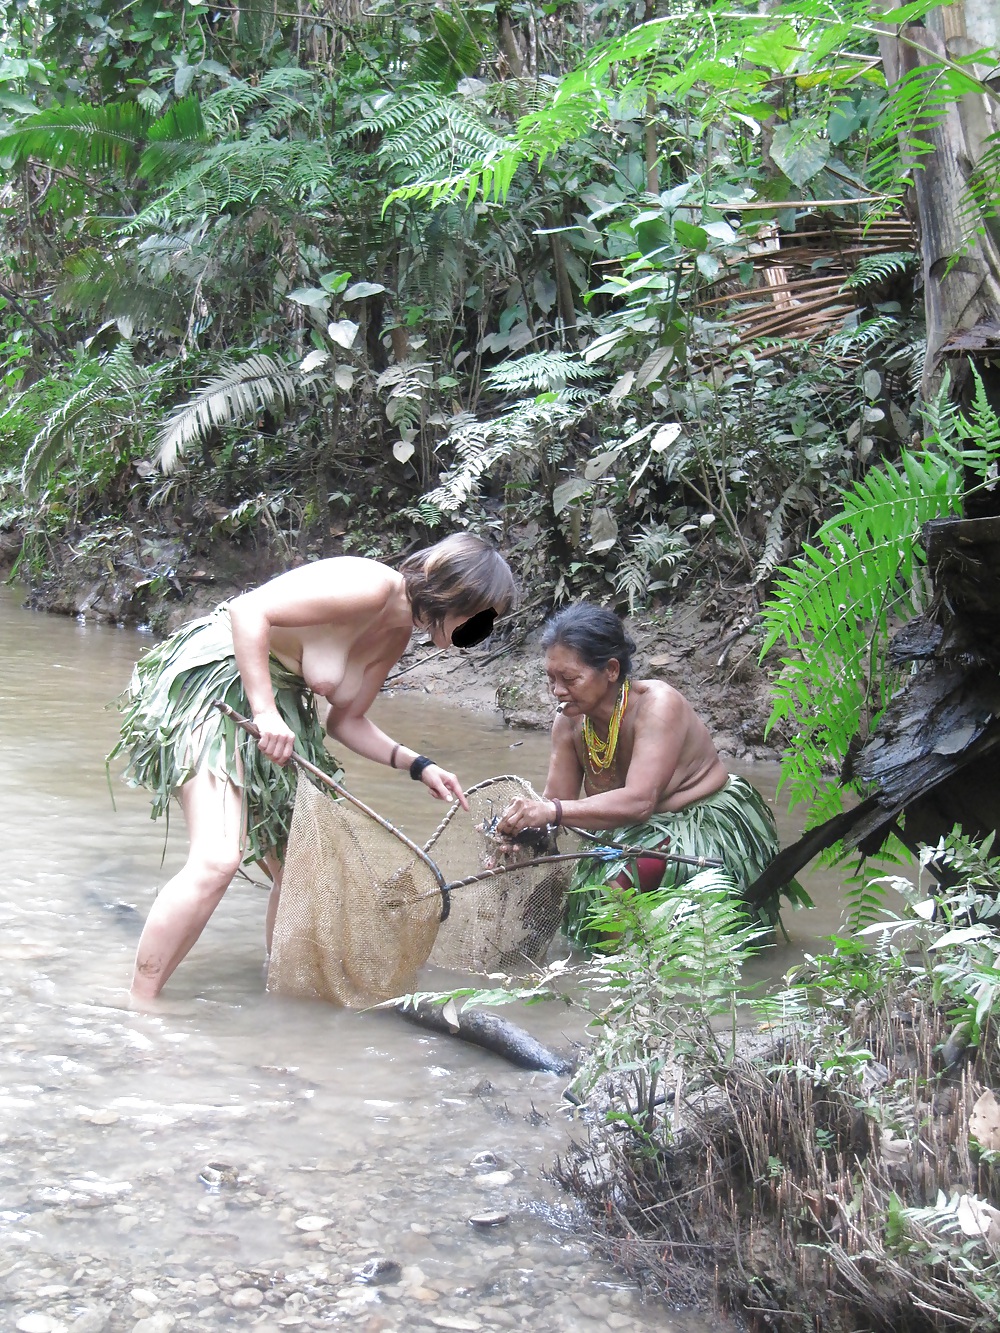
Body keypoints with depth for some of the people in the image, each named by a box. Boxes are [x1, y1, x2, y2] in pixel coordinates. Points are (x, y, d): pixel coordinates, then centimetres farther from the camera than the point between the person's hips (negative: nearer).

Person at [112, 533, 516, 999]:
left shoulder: (396, 635, 9)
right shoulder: (372, 586, -21)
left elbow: (346, 720, 16)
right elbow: (248, 611, -27)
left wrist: (417, 765, 6)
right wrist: (265, 712, -28)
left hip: (278, 704, 10)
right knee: (217, 860, -21)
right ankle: (136, 1009, -15)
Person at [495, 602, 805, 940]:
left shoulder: (656, 704, -25)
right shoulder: (570, 722, -4)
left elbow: (638, 802, -36)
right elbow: (557, 800, -5)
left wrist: (552, 811, -44)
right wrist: (522, 826, -27)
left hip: (712, 826, -7)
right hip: (648, 833, 7)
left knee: (618, 878, -29)